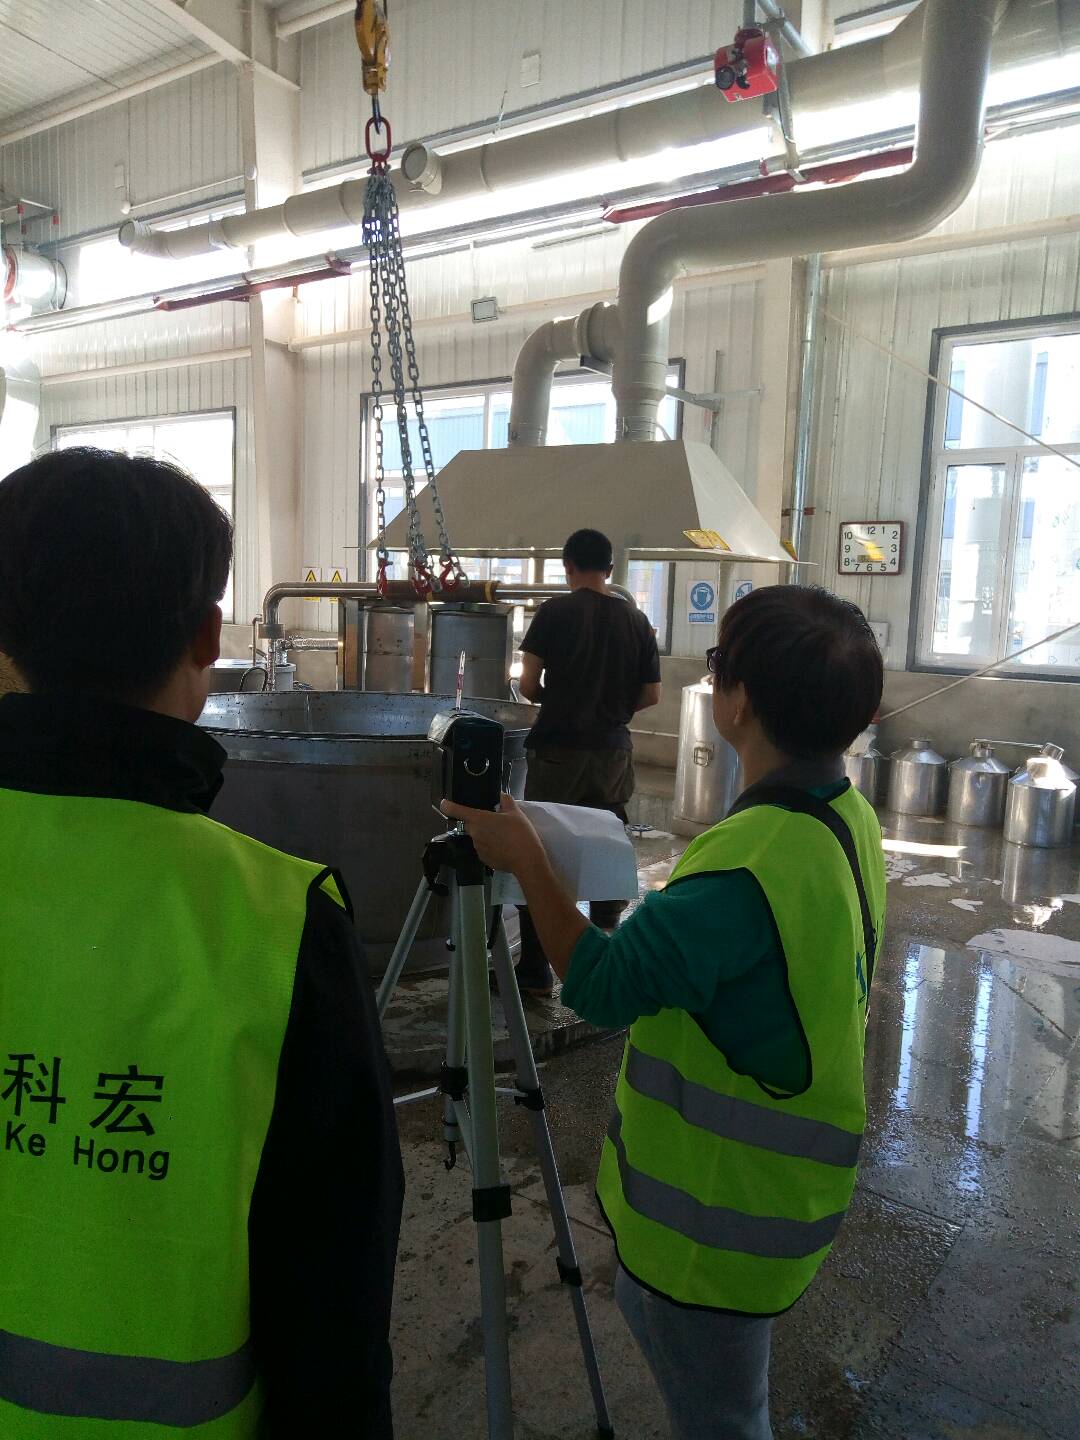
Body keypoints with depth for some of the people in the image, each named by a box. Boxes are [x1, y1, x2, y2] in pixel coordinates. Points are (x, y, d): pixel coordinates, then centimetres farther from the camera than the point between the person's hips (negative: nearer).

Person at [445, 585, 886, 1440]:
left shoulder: (749, 862, -35)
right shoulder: (851, 820, -4)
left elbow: (604, 984, -28)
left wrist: (524, 859, -20)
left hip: (722, 1214, -9)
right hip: (773, 1178, 9)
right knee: (648, 1307, 31)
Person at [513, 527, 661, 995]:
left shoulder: (556, 612, -7)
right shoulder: (636, 621, 3)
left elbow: (528, 684, -11)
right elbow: (651, 694, 4)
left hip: (559, 750, -3)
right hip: (614, 751, 4)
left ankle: (535, 971, 11)